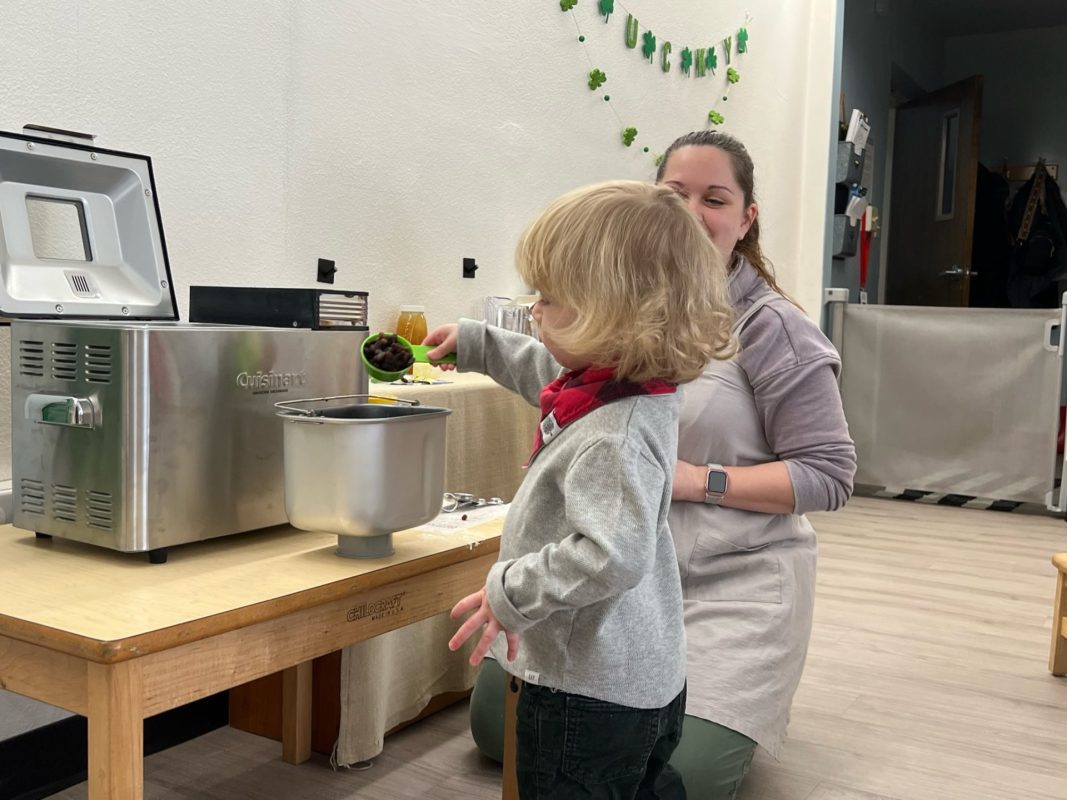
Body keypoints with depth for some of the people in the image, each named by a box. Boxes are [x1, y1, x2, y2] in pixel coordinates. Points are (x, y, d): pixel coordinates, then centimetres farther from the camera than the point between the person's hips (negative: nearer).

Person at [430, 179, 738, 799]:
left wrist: (510, 592, -26)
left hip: (589, 691, -9)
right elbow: (544, 370, 21)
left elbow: (610, 558, -37)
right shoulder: (630, 384, 1)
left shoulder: (614, 436, -30)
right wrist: (473, 342, 27)